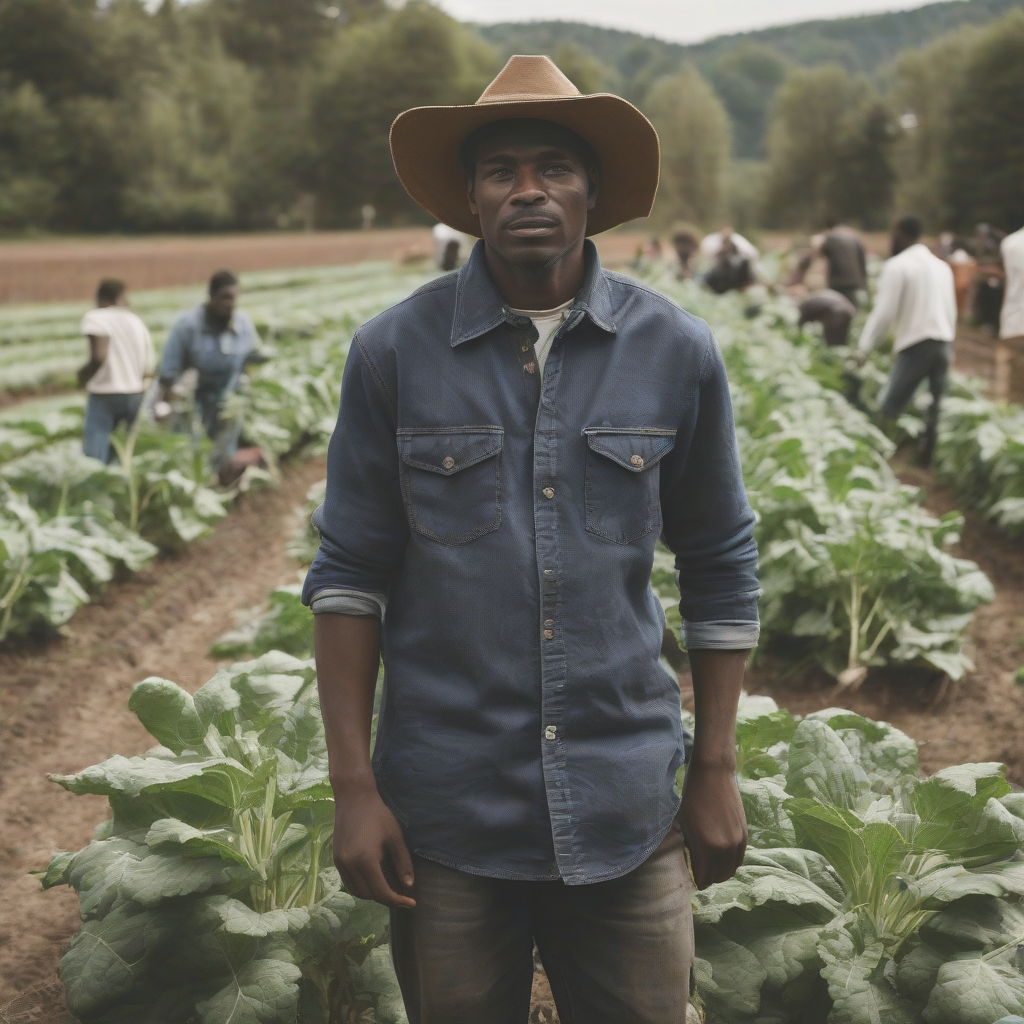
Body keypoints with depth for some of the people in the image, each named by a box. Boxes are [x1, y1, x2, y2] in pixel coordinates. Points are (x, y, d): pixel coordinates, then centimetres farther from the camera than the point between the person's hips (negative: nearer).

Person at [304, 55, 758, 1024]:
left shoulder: (678, 353, -1)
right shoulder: (393, 351, -4)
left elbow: (719, 570, 6)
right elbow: (349, 573, -1)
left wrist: (717, 769, 6)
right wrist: (353, 786, -4)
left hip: (627, 808, 1)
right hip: (446, 813, 0)